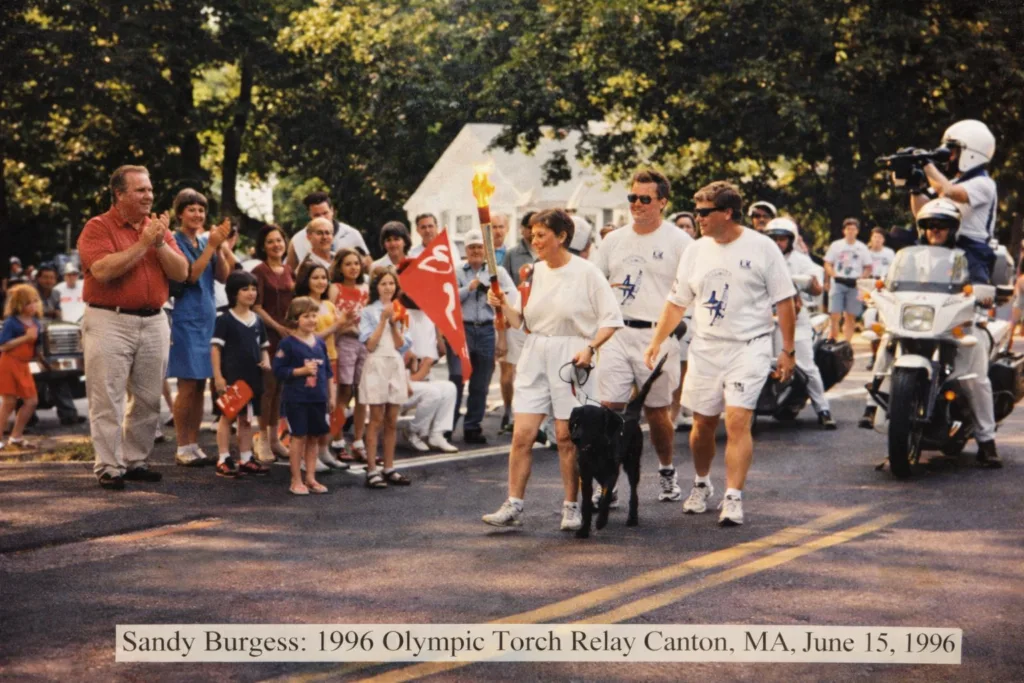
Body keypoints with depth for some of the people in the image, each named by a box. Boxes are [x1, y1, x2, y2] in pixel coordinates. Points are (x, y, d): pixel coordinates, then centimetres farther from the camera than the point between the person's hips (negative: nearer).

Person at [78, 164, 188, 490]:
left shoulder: (158, 228, 11)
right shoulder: (98, 228, -4)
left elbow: (181, 273, 4)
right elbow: (103, 270, -19)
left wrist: (160, 243, -12)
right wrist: (143, 244, -16)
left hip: (153, 322, 5)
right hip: (110, 321, -5)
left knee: (148, 399, 8)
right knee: (108, 400, -4)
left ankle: (135, 461, 19)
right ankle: (108, 468, 0)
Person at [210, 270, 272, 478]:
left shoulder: (257, 321, 10)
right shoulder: (225, 320, -8)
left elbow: (263, 346, 20)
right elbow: (215, 348, -9)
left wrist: (266, 361, -1)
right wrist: (218, 376, -15)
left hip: (252, 377, 6)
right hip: (231, 376, -6)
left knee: (247, 418, 12)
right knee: (227, 416, 1)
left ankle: (245, 459, 20)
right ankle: (223, 459, 5)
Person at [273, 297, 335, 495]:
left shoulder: (319, 343, 9)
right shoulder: (288, 344, -7)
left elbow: (327, 371, 16)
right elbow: (278, 371, -10)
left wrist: (331, 396, 15)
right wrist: (302, 370, -18)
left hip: (318, 398, 5)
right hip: (296, 398, -5)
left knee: (313, 437, 9)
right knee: (299, 437, -2)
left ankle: (310, 478, 18)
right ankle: (296, 481, 5)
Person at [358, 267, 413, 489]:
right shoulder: (369, 312, -2)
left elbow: (402, 345, 3)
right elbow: (370, 344, -10)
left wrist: (394, 323, -9)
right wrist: (383, 320, -11)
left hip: (396, 366, 4)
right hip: (377, 365, -4)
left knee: (392, 422, 7)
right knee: (376, 420, -5)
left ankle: (389, 469, 12)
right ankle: (372, 471, -3)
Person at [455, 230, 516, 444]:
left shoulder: (497, 271, 9)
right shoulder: (456, 272, 8)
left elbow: (512, 294, -2)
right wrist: (470, 287, -11)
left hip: (487, 330, 2)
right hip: (462, 329, -1)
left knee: (480, 385, 6)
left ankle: (472, 427, 14)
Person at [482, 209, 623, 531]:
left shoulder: (586, 273, -6)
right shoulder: (535, 272, 10)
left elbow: (611, 319, -6)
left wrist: (590, 347, -17)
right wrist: (504, 306, -1)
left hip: (570, 357, -5)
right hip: (535, 356, 5)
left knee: (567, 435, -1)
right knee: (522, 433, -2)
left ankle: (571, 508, 10)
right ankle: (513, 506, 1)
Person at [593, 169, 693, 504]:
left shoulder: (678, 242, -2)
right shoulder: (614, 241, 11)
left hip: (657, 336, -3)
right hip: (617, 335, 3)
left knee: (657, 412, 7)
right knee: (609, 408, -5)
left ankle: (667, 472, 29)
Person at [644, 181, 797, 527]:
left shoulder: (761, 248, -5)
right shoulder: (696, 251, 7)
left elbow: (784, 303, -2)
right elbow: (677, 302, 12)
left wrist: (788, 352, -4)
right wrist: (656, 342, 2)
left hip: (748, 347, -4)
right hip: (705, 349, 4)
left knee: (738, 421, -15)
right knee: (703, 423, 11)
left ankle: (733, 498, -13)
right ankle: (701, 484, 34)